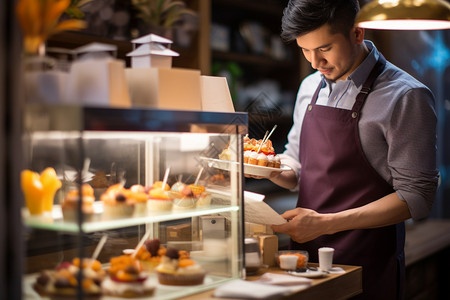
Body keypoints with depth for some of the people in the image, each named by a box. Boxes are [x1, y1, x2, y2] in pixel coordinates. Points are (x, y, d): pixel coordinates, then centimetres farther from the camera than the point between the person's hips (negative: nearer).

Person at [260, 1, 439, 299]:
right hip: (305, 256, 6)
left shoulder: (406, 97, -13)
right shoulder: (310, 87, 7)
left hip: (366, 265, -5)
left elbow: (416, 197, -15)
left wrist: (326, 223, -21)